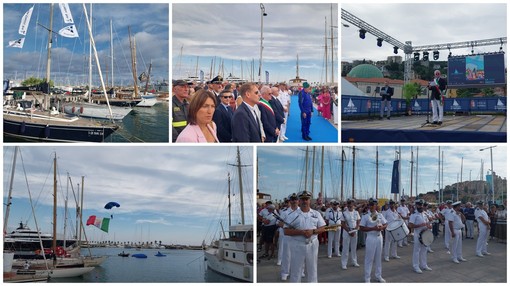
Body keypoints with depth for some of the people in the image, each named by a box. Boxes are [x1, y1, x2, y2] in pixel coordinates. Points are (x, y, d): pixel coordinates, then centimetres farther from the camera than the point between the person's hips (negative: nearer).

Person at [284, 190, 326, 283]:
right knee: (296, 271, 1)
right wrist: (301, 232, -18)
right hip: (297, 245, -2)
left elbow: (322, 228, 7)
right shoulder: (293, 215, -1)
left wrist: (313, 231, -13)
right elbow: (286, 231, -7)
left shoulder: (316, 214, 7)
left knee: (312, 270, 10)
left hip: (312, 245, 2)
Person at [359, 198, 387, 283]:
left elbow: (386, 224, 11)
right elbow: (361, 228, -11)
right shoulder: (365, 216, -8)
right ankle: (367, 278, 7)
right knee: (369, 257, -1)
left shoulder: (380, 215, 5)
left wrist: (382, 227, -13)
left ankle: (378, 276, 27)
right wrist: (373, 228, -20)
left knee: (379, 257, 14)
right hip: (370, 237, -5)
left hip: (379, 237, 5)